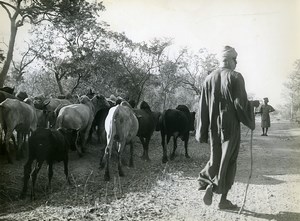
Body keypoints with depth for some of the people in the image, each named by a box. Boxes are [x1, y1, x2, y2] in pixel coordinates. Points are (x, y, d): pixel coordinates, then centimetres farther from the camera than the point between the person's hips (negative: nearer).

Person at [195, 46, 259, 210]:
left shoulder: (209, 79, 4)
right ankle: (223, 200, 10)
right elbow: (241, 104, -15)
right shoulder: (235, 77, -11)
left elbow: (203, 107, 4)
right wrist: (253, 104, 7)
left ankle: (208, 183, 3)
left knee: (215, 158, 22)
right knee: (228, 161, 5)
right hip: (231, 127, -4)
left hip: (213, 127, 4)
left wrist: (202, 132, 10)